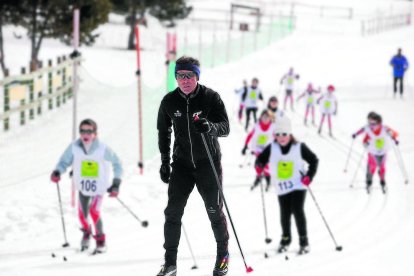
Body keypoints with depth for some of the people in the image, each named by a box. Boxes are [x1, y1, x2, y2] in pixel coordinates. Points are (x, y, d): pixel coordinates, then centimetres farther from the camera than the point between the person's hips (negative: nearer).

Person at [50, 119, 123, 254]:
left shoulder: (102, 149, -22)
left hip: (99, 187, -3)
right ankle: (86, 232, 42)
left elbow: (117, 164, -8)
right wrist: (57, 172, -29)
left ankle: (101, 241, 2)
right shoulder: (74, 147, -17)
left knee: (94, 211, -19)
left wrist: (116, 184, -10)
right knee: (82, 214, 5)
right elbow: (64, 161, -7)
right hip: (83, 186, 3)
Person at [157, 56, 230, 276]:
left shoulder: (211, 98, -12)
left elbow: (225, 127, -18)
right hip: (182, 164, 2)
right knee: (173, 211, -8)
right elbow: (163, 131, 12)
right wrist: (164, 161, 10)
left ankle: (223, 253, 27)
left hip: (208, 164, -2)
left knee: (214, 210, 5)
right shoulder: (169, 102, -3)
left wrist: (210, 127, -40)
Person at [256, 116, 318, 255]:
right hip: (282, 186, 3)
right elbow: (261, 159, 5)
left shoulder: (299, 147, -9)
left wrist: (309, 176, -9)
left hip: (298, 185, -3)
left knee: (298, 211, -11)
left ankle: (304, 241, -2)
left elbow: (314, 160, 0)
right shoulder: (272, 148, -4)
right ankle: (285, 240, 26)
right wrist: (259, 166, -18)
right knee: (285, 213, 6)